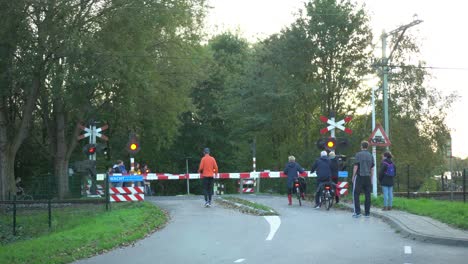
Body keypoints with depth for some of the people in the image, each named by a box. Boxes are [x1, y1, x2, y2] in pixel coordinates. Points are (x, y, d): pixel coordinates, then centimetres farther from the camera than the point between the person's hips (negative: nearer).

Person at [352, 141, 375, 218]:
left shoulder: (358, 154, -5)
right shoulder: (370, 156, 9)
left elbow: (356, 167, -9)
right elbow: (372, 169, 10)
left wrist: (353, 176, -1)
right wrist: (371, 179, 15)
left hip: (359, 177, -4)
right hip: (368, 177, 4)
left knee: (356, 194, 0)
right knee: (367, 195, 6)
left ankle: (357, 212, -8)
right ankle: (367, 213, 7)